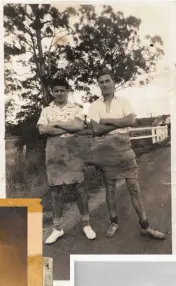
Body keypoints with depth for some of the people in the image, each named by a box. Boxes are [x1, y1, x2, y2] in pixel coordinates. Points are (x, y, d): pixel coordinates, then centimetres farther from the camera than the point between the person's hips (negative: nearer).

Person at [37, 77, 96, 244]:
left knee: (78, 187, 3)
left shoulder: (75, 109, 6)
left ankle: (86, 224, 17)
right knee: (56, 189, 6)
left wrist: (57, 123, -9)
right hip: (53, 152, 2)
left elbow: (79, 126, -12)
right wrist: (68, 128, -10)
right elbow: (42, 130, -7)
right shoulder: (46, 110, 10)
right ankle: (57, 228, 18)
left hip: (72, 150, -1)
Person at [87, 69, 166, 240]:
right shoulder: (94, 106, 3)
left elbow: (131, 121, -14)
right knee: (110, 188, 10)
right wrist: (119, 123, -12)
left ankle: (145, 226, 13)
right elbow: (96, 130, -11)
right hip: (105, 151, 0)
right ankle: (114, 223, 25)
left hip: (123, 148, 0)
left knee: (134, 187, 2)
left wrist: (106, 120, -12)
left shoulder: (123, 102, 4)